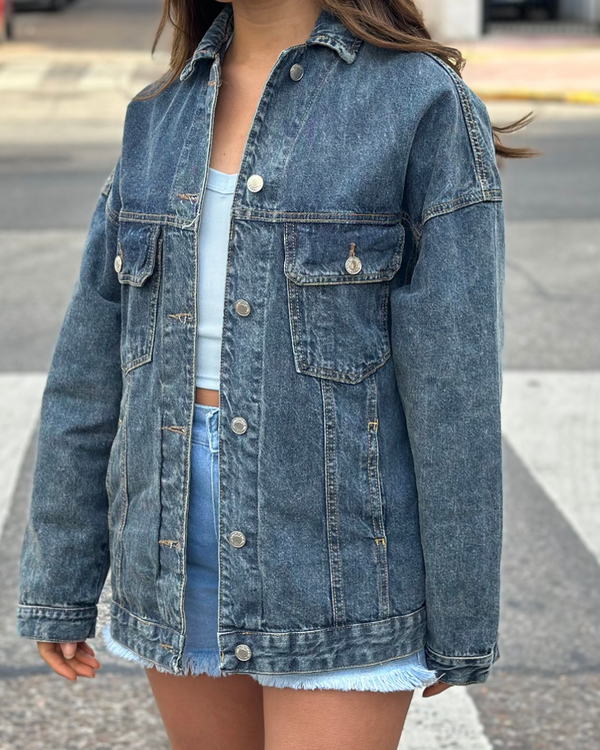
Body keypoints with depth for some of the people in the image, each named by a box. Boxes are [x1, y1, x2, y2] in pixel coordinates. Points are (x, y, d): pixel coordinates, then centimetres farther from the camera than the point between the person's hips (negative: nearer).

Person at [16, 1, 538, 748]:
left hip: (337, 547, -5)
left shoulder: (423, 104, -11)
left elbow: (455, 385, -10)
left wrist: (459, 625, -7)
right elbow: (92, 363, 8)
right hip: (180, 544, 6)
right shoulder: (163, 117, 6)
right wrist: (55, 581, 8)